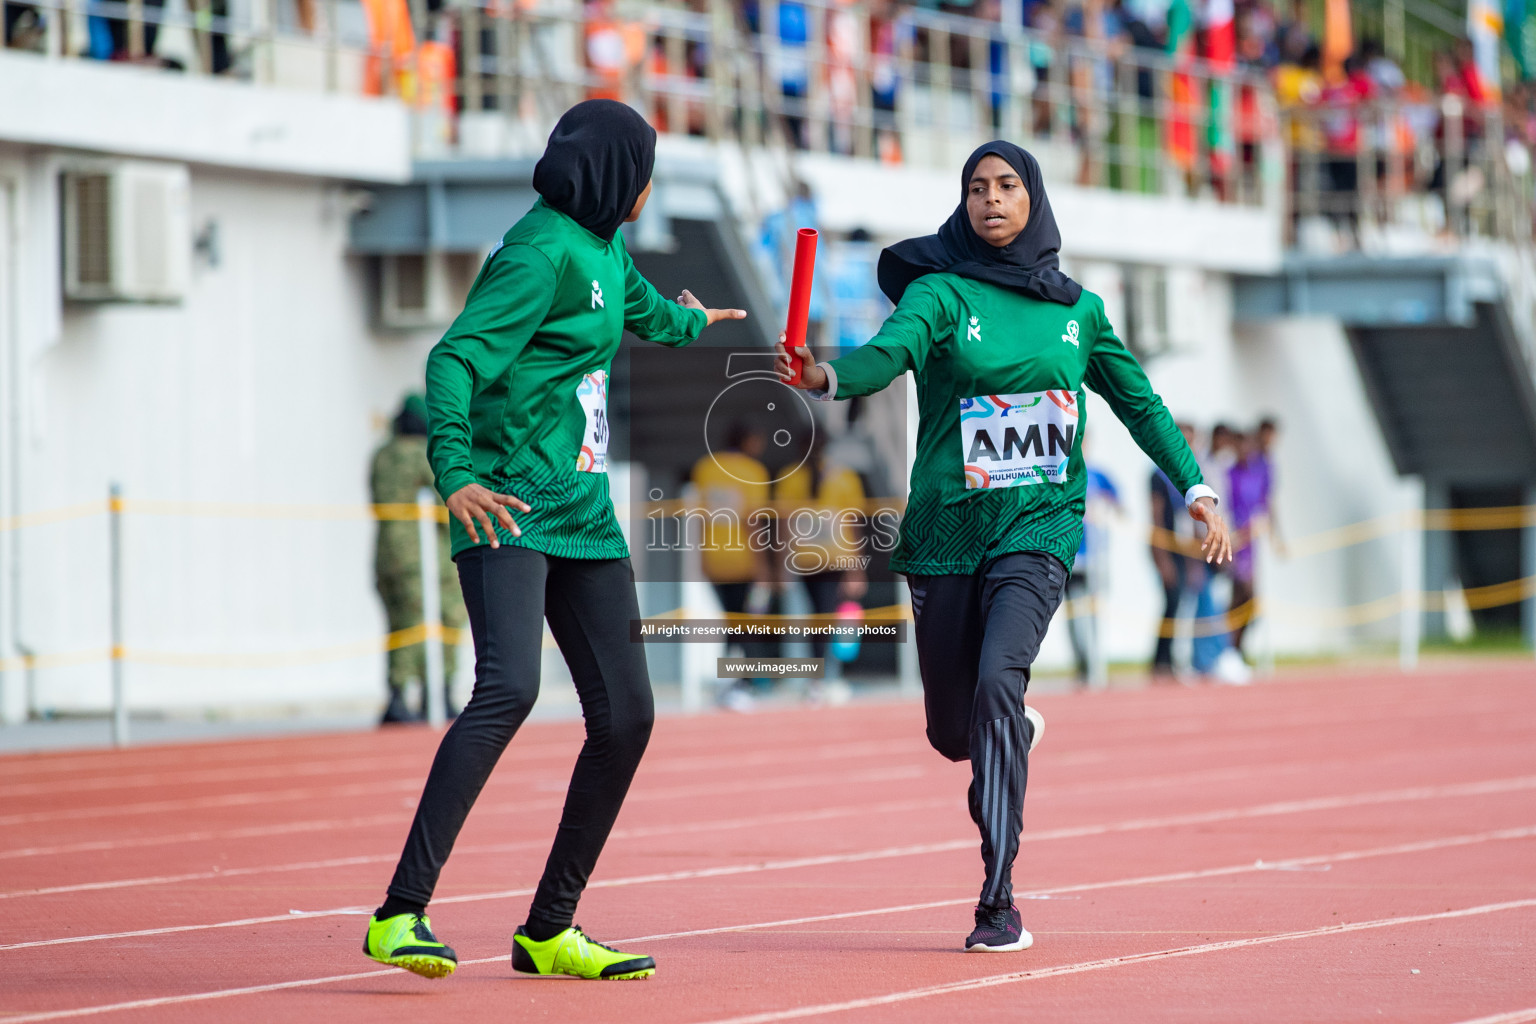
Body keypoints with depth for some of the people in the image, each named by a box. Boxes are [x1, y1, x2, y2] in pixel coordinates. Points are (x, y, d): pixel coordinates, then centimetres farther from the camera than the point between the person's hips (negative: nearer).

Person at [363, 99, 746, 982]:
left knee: (625, 714, 5)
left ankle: (549, 931, 14)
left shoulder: (601, 247, 17)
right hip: (509, 508, -10)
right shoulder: (541, 254, -12)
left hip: (582, 512, 10)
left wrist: (686, 322, 64)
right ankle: (401, 915, -29)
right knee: (509, 687, -27)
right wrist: (456, 472, -36)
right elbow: (456, 361, -22)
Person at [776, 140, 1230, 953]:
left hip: (1038, 527, 0)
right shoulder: (941, 292, -2)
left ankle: (999, 902, -21)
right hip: (946, 530, 0)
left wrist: (1195, 488, 14)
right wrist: (827, 378, -44)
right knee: (953, 731, 7)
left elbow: (1137, 400, 20)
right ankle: (1019, 732, 48)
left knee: (998, 681, -24)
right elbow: (892, 350, -23)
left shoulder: (1077, 308, 8)